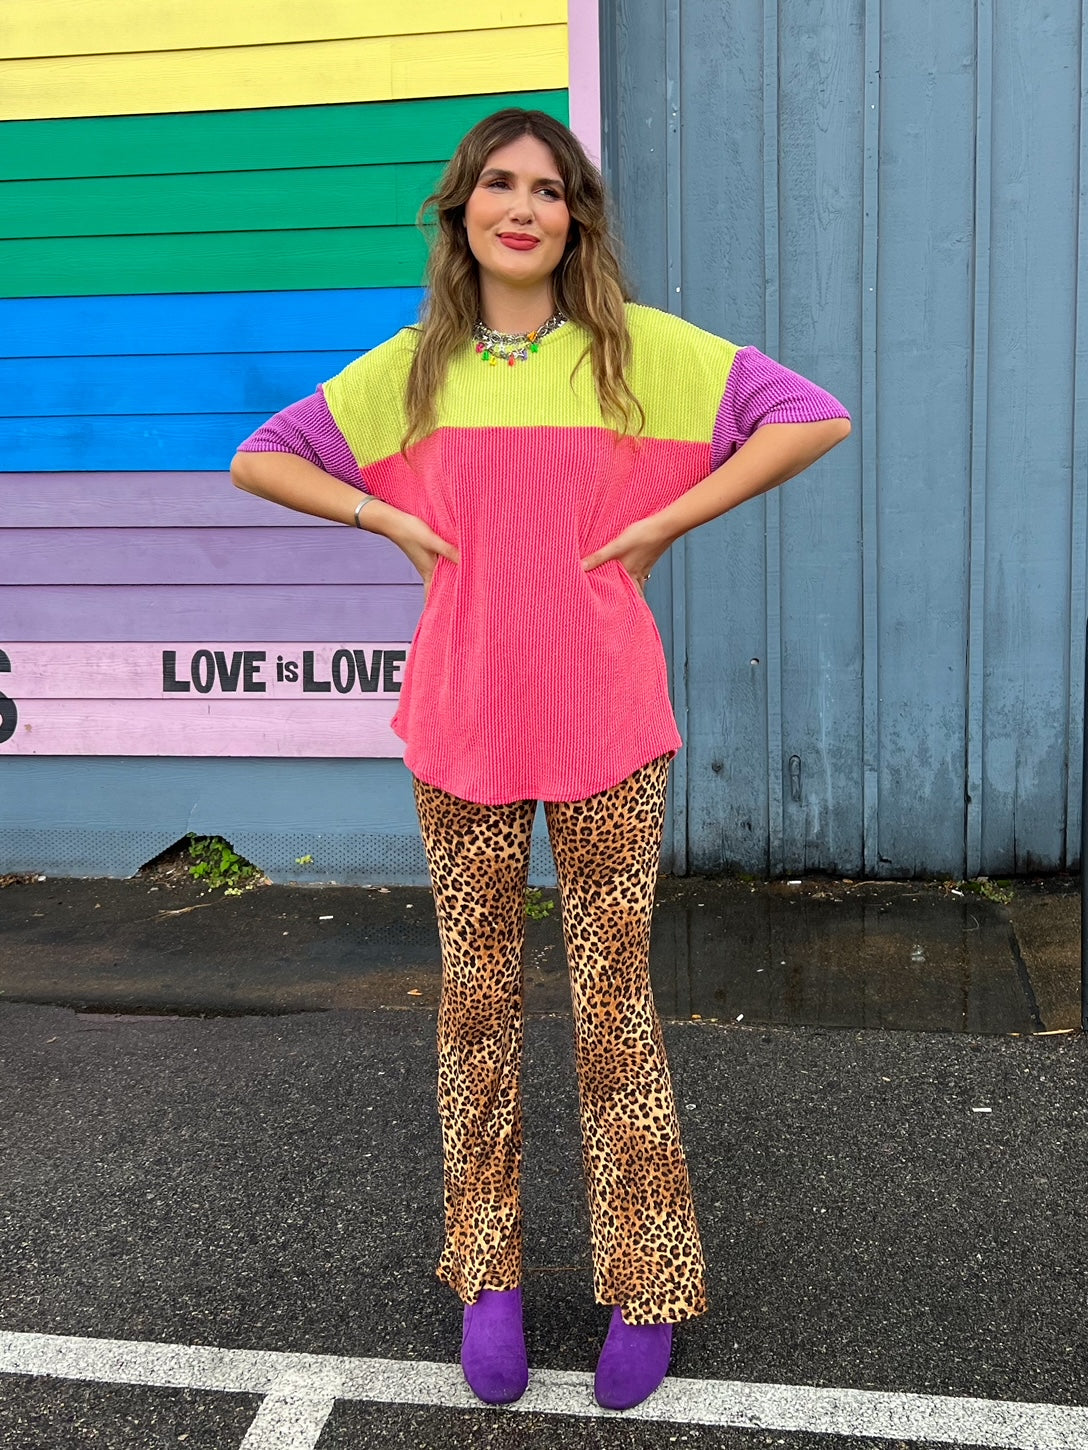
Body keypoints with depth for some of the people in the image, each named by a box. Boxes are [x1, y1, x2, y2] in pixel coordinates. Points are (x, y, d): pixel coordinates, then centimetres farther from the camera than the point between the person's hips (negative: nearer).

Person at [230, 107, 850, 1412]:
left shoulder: (640, 347, 0)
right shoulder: (410, 370, 7)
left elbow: (814, 418, -3)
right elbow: (259, 459, 15)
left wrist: (664, 522, -8)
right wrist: (387, 519, 0)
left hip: (603, 718, -2)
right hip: (460, 717, 2)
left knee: (612, 994, 3)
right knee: (477, 989, 9)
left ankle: (646, 1285, 18)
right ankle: (486, 1276, 24)